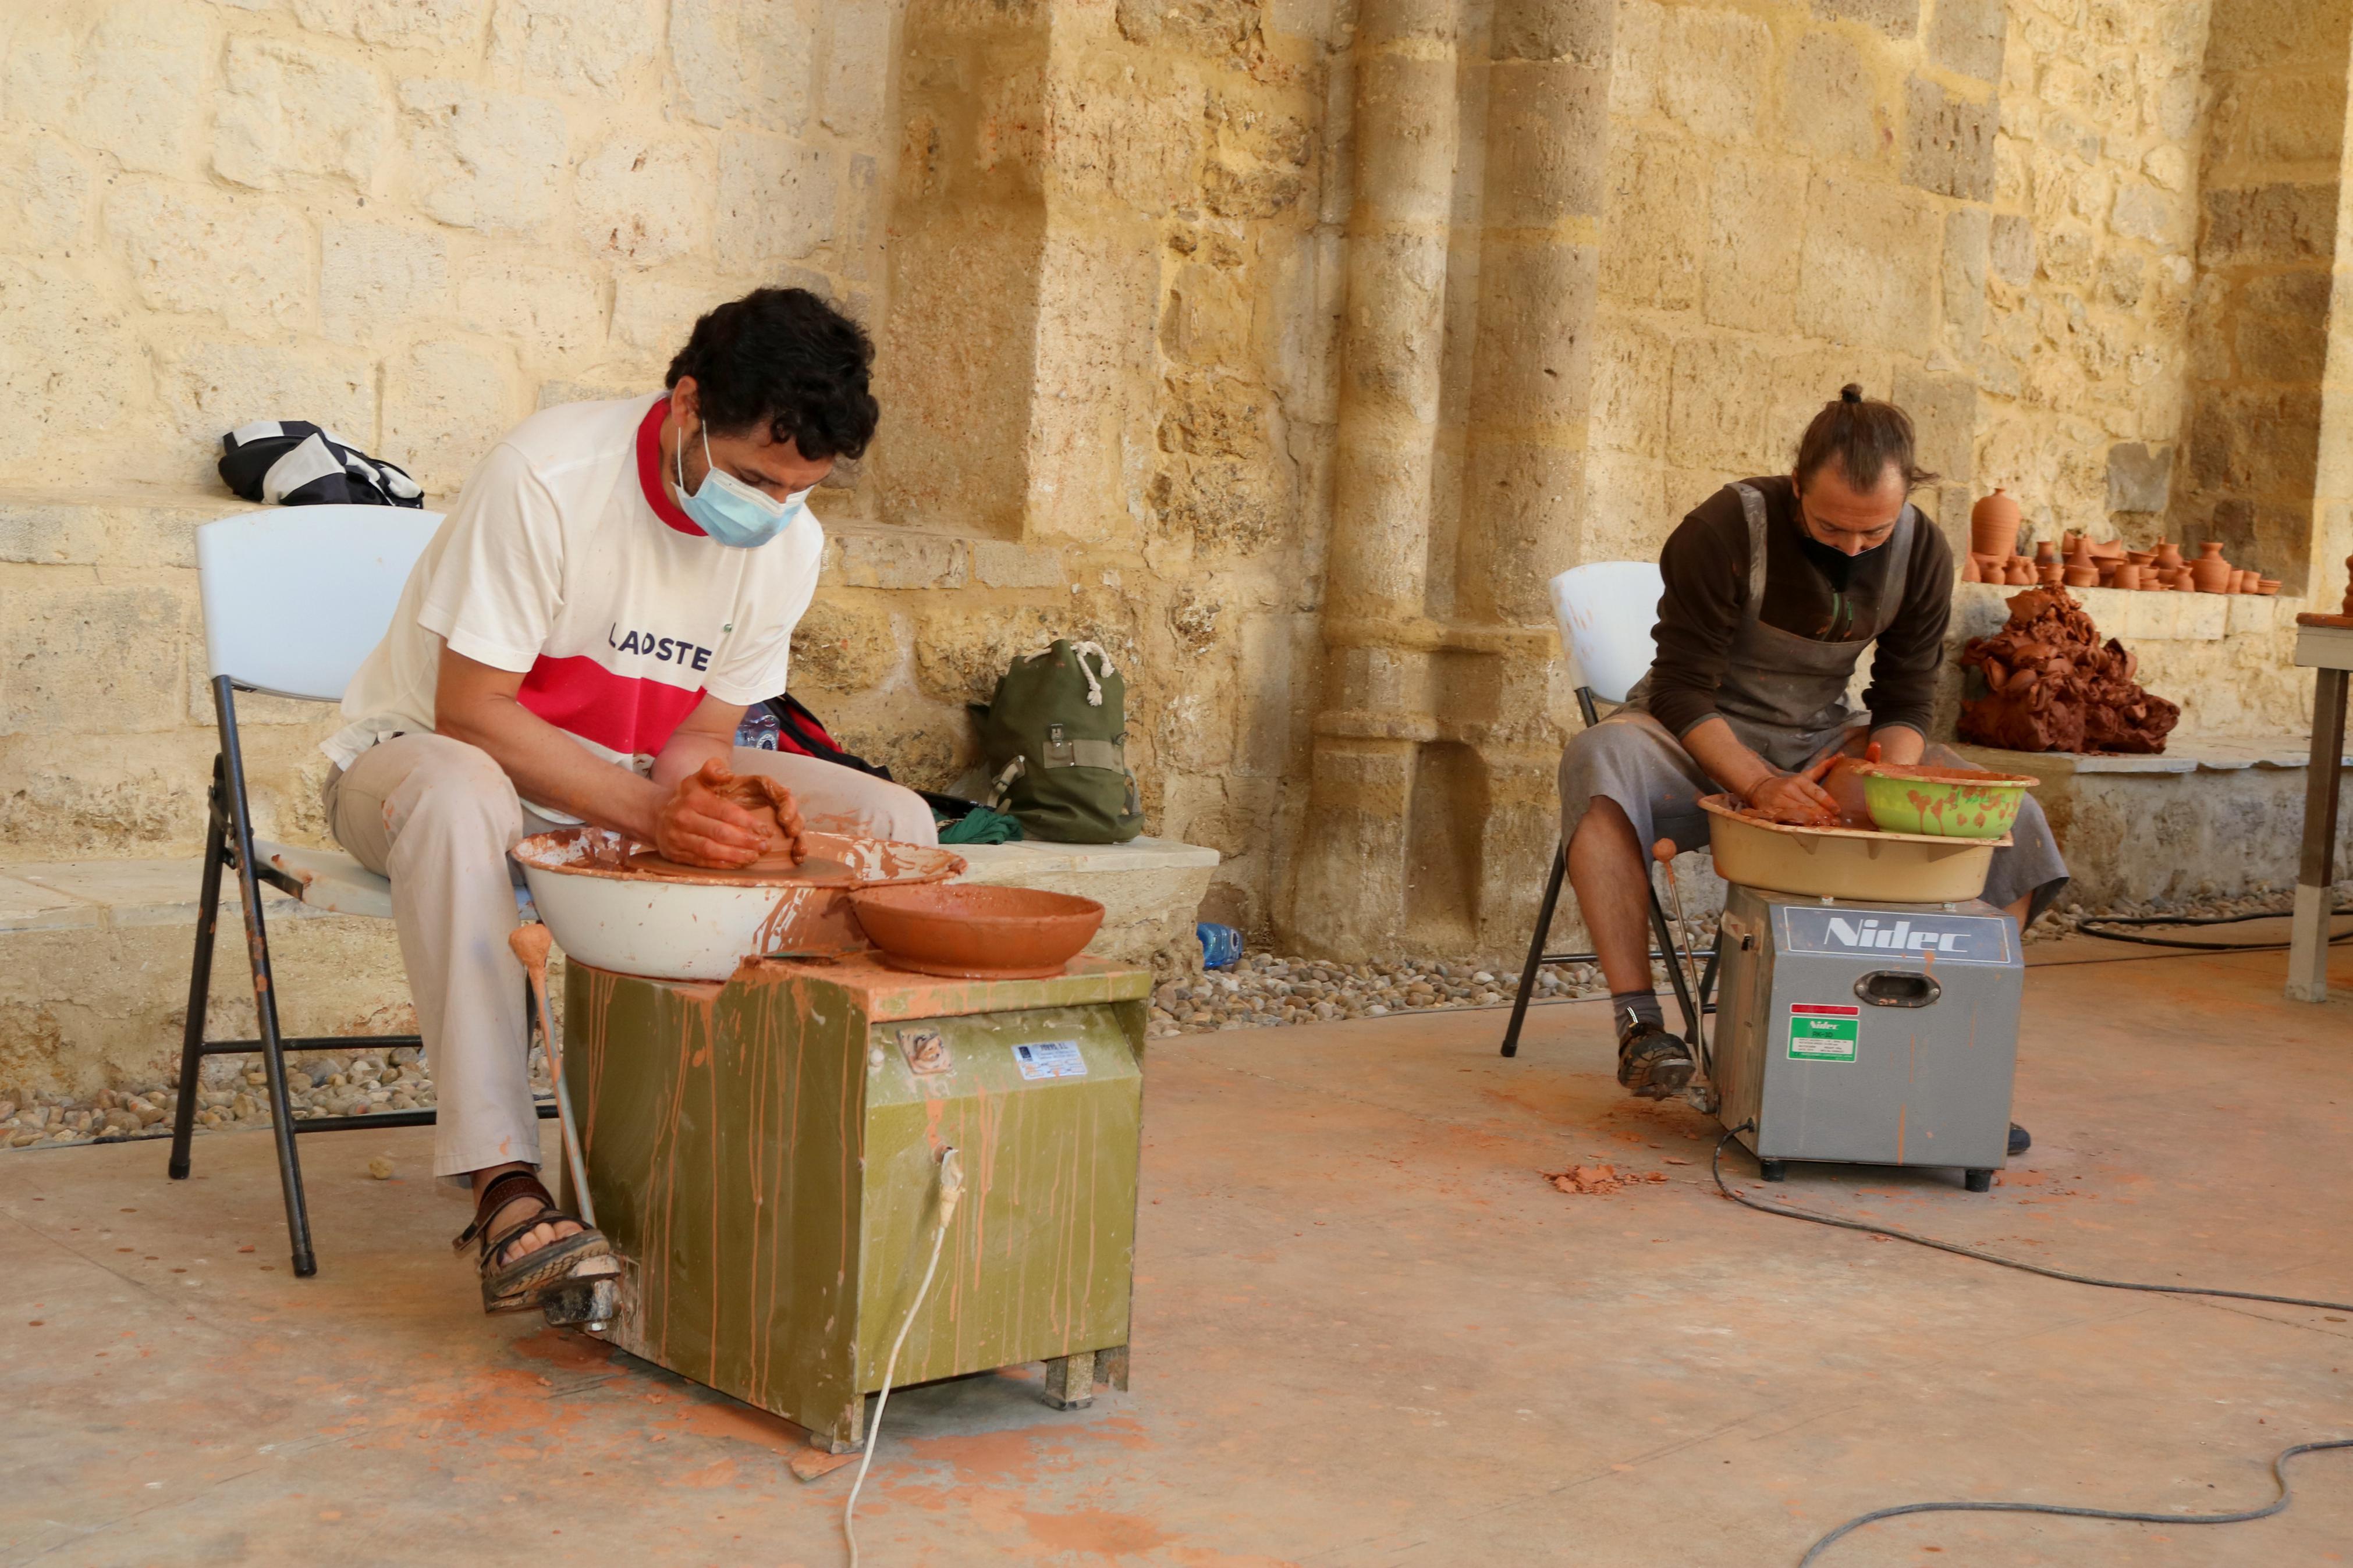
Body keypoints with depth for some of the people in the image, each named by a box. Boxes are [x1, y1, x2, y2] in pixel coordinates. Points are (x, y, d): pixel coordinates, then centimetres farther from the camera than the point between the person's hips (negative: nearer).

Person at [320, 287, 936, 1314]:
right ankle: (502, 1182, -41)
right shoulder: (546, 476, -25)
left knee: (891, 821, -14)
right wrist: (650, 813, -38)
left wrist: (710, 795, -27)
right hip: (424, 753, -5)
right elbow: (472, 711, -26)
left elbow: (701, 731, -2)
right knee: (459, 796, -44)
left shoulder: (791, 541, -7)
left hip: (636, 779, 5)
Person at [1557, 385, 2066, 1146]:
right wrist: (1761, 785, -37)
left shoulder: (1922, 554, -5)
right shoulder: (1725, 529, -20)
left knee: (2016, 826, -14)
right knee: (1601, 765, -39)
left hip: (1824, 741, 4)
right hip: (1705, 740, -4)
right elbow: (1679, 695, -22)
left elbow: (1905, 703, -2)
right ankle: (1639, 1022, -39)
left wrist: (1887, 776, -25)